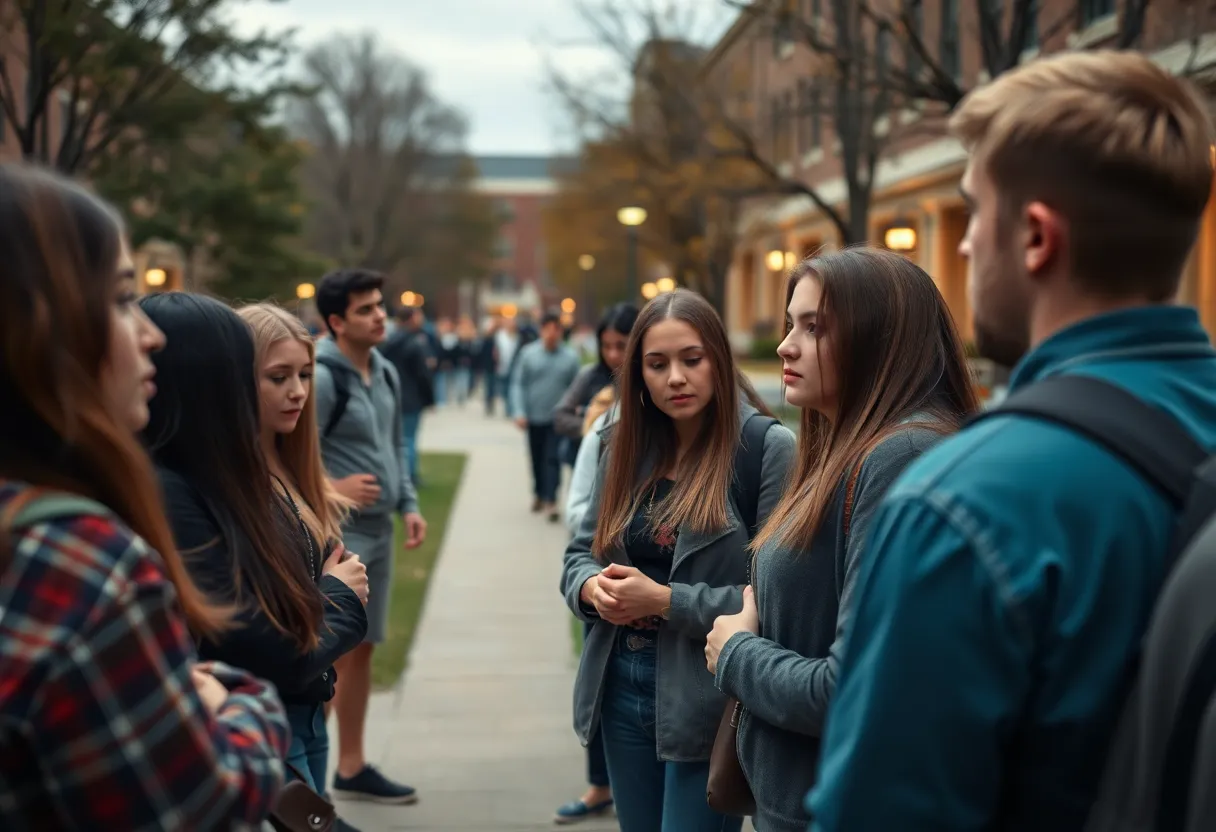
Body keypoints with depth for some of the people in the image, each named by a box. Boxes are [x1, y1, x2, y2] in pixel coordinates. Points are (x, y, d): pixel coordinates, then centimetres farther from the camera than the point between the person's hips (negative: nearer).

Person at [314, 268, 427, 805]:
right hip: (335, 534, -8)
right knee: (330, 655, -8)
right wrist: (333, 488, -26)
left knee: (361, 650, 15)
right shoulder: (321, 377, -16)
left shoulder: (386, 373, 11)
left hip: (377, 532, 8)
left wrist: (408, 505, 10)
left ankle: (351, 766, 27)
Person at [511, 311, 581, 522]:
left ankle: (551, 501, -10)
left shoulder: (570, 357, -4)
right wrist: (520, 412, -10)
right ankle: (538, 494, 33)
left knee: (553, 459, -9)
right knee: (537, 459, 14)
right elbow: (518, 384, -3)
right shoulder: (528, 354, -5)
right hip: (534, 417, 2)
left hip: (557, 419, -2)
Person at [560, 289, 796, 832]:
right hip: (621, 688, 6)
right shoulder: (626, 446, 6)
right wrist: (592, 587, -10)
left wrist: (666, 601, -21)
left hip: (708, 700, -6)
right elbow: (579, 556, 12)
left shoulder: (767, 446, -13)